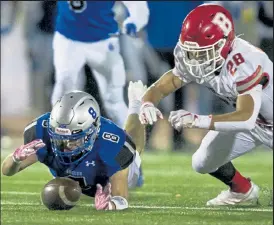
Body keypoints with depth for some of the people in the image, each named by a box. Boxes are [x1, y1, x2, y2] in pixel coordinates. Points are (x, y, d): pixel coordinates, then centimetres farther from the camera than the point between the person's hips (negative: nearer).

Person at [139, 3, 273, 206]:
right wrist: (147, 104, -38)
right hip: (251, 118, 7)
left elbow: (247, 119, -48)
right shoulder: (195, 61, -17)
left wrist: (198, 121, -57)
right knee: (203, 163, 5)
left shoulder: (243, 62, -39)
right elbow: (160, 88, -14)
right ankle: (242, 190, 34)